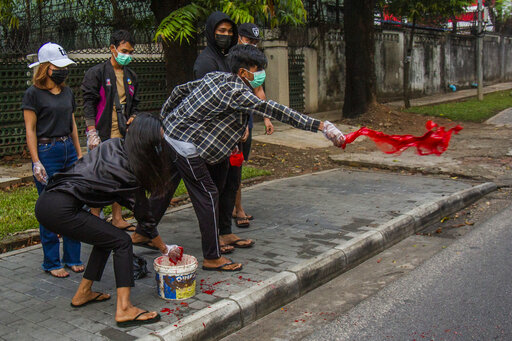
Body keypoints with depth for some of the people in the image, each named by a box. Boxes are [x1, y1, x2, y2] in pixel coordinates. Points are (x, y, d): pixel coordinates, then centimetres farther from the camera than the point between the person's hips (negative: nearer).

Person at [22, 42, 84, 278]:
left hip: (69, 150, 6)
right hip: (46, 151, -6)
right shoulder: (33, 93, -5)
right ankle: (51, 263, 13)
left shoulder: (67, 92, 13)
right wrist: (36, 162, -13)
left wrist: (79, 154, 15)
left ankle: (72, 258, 19)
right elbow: (30, 130, -8)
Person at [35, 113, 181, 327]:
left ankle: (83, 293, 31)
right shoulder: (129, 173, -9)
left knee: (106, 237, 21)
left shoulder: (113, 145, 9)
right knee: (121, 242, -2)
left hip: (46, 201, 9)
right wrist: (166, 249, 14)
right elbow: (145, 219, 1)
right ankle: (124, 310, -7)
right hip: (60, 210, -9)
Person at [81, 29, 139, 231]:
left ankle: (117, 219, 18)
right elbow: (89, 103, -8)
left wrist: (133, 116, 3)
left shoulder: (131, 76, 16)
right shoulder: (97, 73, -3)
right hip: (102, 135, -6)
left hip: (123, 136, 6)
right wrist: (92, 132, -15)